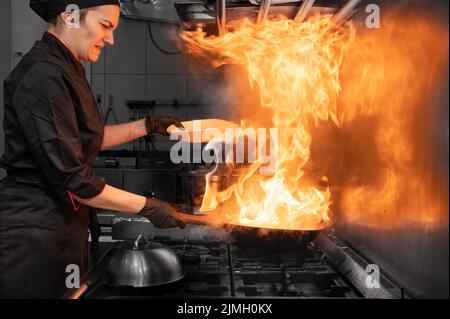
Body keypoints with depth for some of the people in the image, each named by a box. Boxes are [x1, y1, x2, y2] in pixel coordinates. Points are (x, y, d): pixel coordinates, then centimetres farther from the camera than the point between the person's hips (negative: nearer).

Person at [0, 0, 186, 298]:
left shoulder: (65, 69, 9)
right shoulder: (42, 75, -21)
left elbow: (87, 139, 19)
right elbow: (69, 176, -23)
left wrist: (147, 126, 13)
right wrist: (147, 206, -17)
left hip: (63, 223, 9)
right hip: (33, 230, -9)